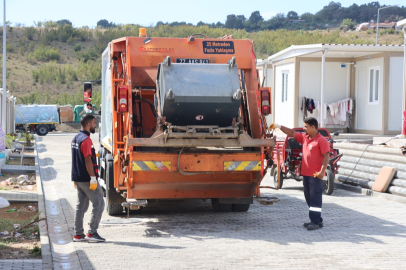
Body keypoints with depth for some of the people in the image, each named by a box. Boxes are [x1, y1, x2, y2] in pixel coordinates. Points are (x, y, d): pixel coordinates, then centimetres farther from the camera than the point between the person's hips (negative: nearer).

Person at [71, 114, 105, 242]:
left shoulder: (76, 139, 14)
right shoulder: (86, 140, -16)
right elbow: (88, 161, -21)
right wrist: (93, 178, -19)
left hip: (78, 178, 9)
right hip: (87, 179, -9)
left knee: (81, 206, 11)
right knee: (99, 203, -2)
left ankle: (78, 234, 12)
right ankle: (92, 233, -4)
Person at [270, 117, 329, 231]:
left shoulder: (321, 140, -11)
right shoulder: (304, 137, 13)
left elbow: (326, 156, -15)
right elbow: (292, 133, 21)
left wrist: (322, 171, -22)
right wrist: (279, 126, 15)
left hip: (315, 175, -9)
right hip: (306, 174, 9)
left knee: (315, 199, -6)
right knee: (309, 198, 12)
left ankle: (316, 222, -4)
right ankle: (315, 220, 19)